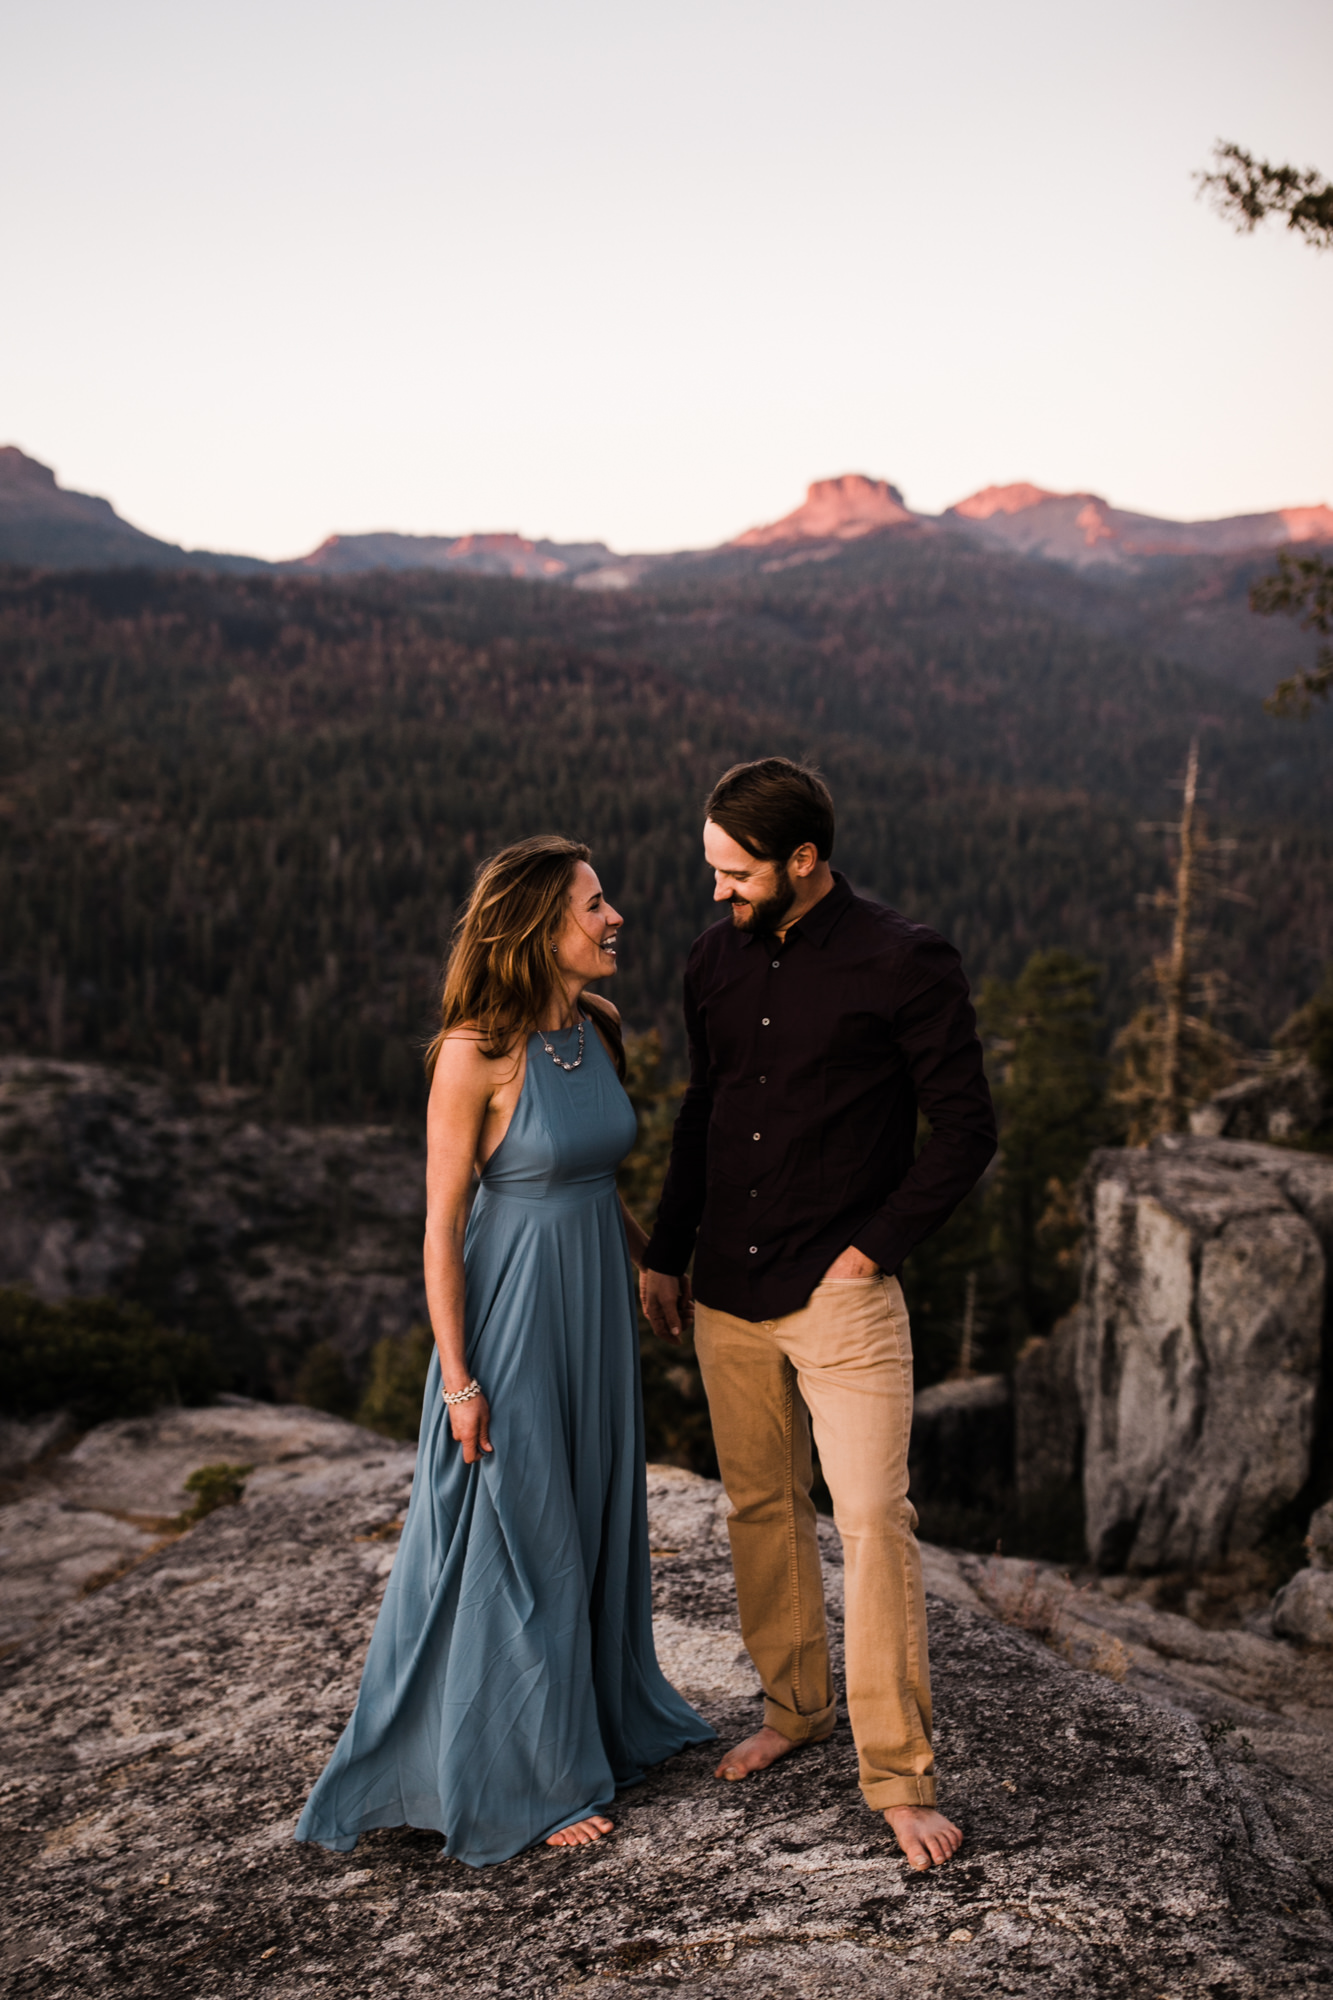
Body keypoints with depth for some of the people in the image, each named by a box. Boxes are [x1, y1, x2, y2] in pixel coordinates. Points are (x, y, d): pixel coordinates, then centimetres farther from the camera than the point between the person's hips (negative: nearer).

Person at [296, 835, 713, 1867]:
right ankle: (526, 1778, 25)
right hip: (513, 1309, -7)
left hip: (597, 1300, 7)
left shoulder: (599, 1030, 2)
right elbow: (441, 1225, -15)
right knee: (519, 1541, 6)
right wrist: (458, 1378, -15)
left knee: (597, 1521, 20)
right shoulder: (478, 1051, -19)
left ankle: (607, 1720, 41)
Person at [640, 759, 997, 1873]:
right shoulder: (717, 963, 7)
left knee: (874, 1521, -6)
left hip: (841, 1293, -5)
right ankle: (797, 1707, 33)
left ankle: (900, 1776, 5)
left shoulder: (905, 963, -10)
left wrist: (872, 1249, -10)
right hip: (727, 1292, 6)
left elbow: (966, 1131, -7)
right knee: (763, 1508, 15)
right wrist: (665, 1256, 17)